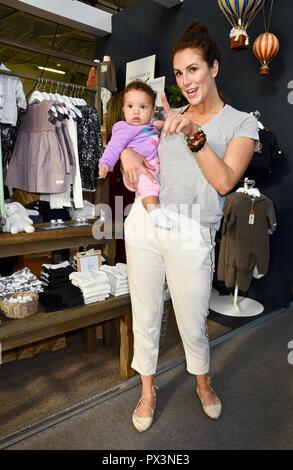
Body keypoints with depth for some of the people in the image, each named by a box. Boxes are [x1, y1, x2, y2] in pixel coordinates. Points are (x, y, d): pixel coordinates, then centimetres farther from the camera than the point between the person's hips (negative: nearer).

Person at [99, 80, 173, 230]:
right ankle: (154, 210, -48)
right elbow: (114, 147, -12)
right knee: (147, 180, -35)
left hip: (155, 167, 9)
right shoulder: (125, 129, 0)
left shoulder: (151, 128, 25)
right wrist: (105, 163, -26)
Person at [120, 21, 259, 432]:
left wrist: (195, 135, -20)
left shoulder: (241, 123, 2)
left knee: (193, 324, 9)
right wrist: (128, 152, -3)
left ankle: (203, 382, 43)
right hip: (144, 223, 3)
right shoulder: (170, 116, 11)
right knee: (145, 317, 11)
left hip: (192, 237, -3)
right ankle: (148, 390, 36)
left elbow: (225, 181, -11)